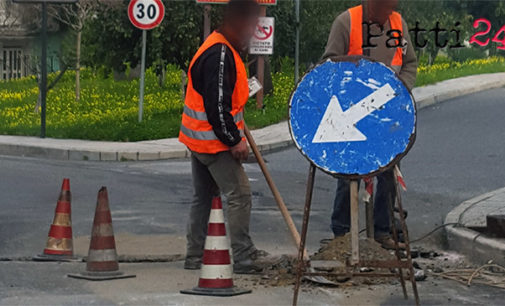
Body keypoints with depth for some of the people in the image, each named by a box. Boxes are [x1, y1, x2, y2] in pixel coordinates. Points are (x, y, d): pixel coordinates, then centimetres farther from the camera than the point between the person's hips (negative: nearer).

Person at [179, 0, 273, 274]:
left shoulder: (223, 50, 14)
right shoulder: (220, 55, -21)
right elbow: (217, 105, -25)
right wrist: (234, 141, -20)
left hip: (199, 139, 11)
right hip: (213, 141, -11)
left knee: (204, 197, 15)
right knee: (239, 194, -7)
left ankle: (195, 256, 21)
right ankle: (244, 257, -5)